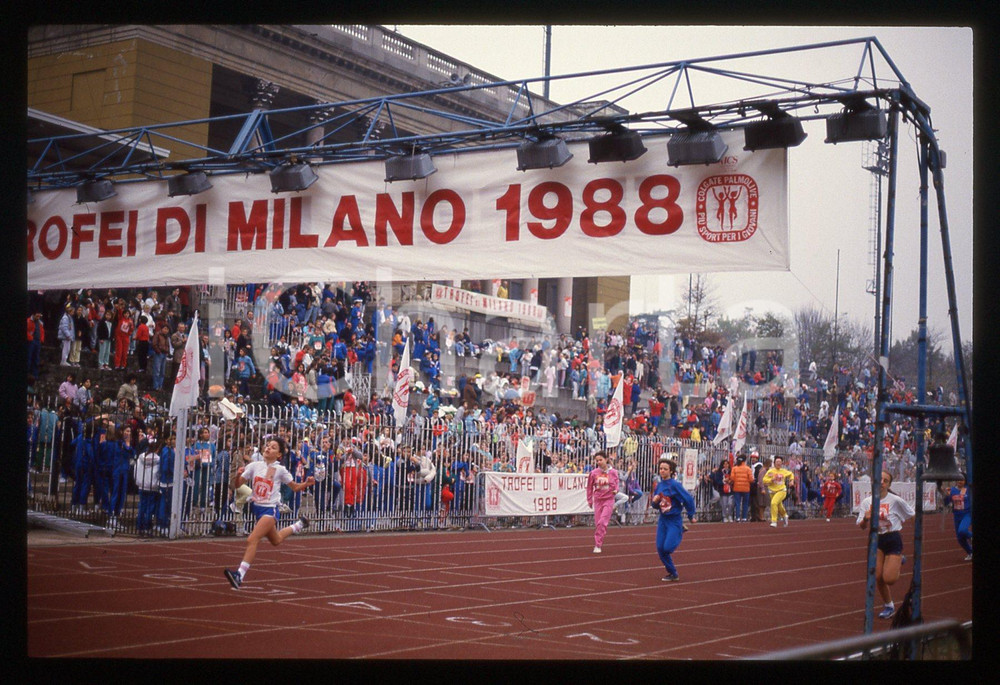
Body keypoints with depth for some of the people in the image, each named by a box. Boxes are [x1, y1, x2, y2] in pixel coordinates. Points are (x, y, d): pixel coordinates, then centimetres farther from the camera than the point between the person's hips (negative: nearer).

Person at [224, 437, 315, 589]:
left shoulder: (280, 470, -8)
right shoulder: (254, 466, 0)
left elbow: (295, 487, 3)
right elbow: (238, 484, -1)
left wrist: (306, 483, -16)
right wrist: (237, 474, -22)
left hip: (270, 510, -6)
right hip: (257, 507, 6)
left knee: (252, 540, -23)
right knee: (276, 541, 26)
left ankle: (240, 575, -24)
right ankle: (299, 525, 53)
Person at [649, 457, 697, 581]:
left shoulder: (675, 485, -17)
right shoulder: (658, 485, 4)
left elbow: (688, 499, -14)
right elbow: (655, 505, 13)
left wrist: (691, 516, -5)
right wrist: (654, 501, -11)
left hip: (674, 520, -6)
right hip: (663, 520, 7)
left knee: (668, 547, -15)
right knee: (660, 548, 0)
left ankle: (681, 532, 18)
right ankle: (672, 573, 16)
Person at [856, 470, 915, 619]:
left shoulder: (896, 500, -11)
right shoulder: (867, 502, -1)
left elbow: (912, 515, 1)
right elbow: (861, 526, 2)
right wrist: (866, 519, -18)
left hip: (893, 539, -3)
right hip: (876, 541, 4)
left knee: (889, 579, -11)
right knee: (878, 577, -3)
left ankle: (899, 561, 24)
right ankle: (889, 606, 19)